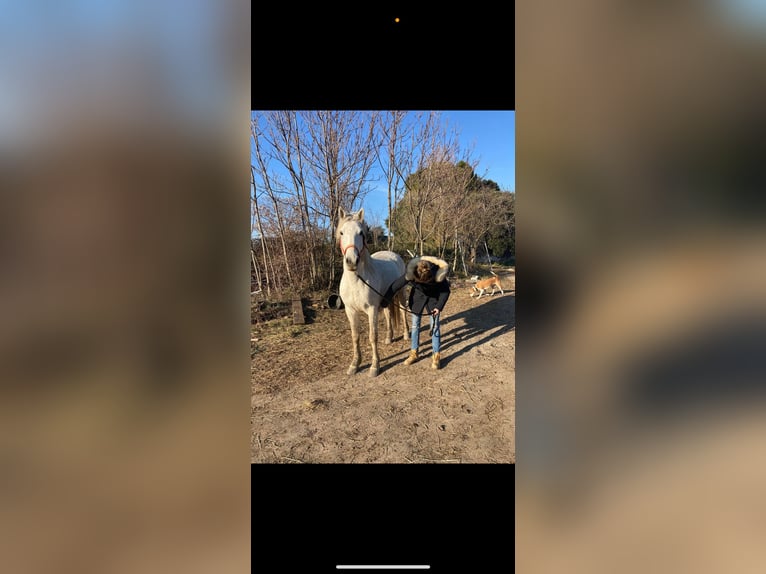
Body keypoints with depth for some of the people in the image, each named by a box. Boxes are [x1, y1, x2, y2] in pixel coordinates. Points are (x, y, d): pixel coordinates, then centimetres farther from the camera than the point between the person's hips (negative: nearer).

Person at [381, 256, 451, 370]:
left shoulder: (438, 276, -34)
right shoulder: (410, 274, -34)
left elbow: (446, 291, -16)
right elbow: (395, 286, -25)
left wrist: (439, 306, -23)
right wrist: (384, 302, -22)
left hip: (434, 298, -1)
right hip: (418, 297, 2)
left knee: (435, 326, 0)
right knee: (415, 325, 7)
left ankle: (436, 356, 11)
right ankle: (414, 353, 22)